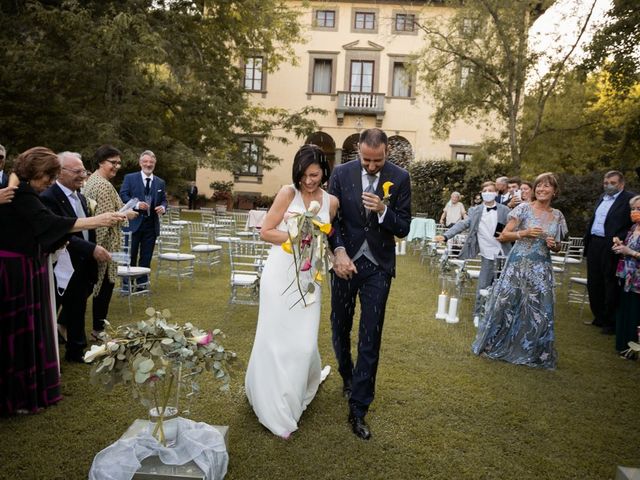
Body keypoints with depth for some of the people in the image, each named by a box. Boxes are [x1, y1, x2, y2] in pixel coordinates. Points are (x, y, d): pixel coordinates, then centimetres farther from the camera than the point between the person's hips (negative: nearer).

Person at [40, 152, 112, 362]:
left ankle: (76, 351, 33)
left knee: (77, 312, 19)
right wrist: (92, 249, -30)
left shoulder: (80, 196, 10)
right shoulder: (48, 198, -17)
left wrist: (95, 251, 3)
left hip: (82, 267, 8)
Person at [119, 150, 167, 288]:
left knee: (146, 256, 9)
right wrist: (137, 204, -20)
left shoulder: (160, 182, 12)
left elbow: (163, 200, 14)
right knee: (130, 255, 4)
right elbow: (123, 196, -4)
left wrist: (163, 207, -9)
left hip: (151, 224, 3)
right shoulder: (130, 178, 2)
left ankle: (142, 282, 19)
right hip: (134, 222, -3)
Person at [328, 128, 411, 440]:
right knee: (340, 328, 15)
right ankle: (347, 376, 44)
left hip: (378, 266, -1)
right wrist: (339, 251, -19)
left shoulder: (400, 178, -5)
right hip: (345, 261, 2)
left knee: (370, 337, -1)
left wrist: (383, 210, -24)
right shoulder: (341, 174, -4)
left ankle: (358, 408, 10)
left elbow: (403, 228, -5)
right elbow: (332, 218, -4)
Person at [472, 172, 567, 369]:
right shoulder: (524, 208, -4)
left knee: (539, 312, 6)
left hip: (541, 270, 3)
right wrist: (524, 232, -18)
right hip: (517, 265, -3)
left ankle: (532, 353, 24)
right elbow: (503, 236, -5)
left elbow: (557, 248, 18)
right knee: (504, 304, 1)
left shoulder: (557, 215, 8)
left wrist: (554, 245, -4)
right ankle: (494, 345, 21)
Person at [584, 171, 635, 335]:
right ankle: (599, 317, 27)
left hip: (611, 247, -7)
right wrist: (587, 240, 13)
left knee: (611, 285, 2)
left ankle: (611, 322, 13)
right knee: (594, 283, 13)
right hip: (594, 244, 7)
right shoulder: (602, 198, 17)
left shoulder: (629, 199, -6)